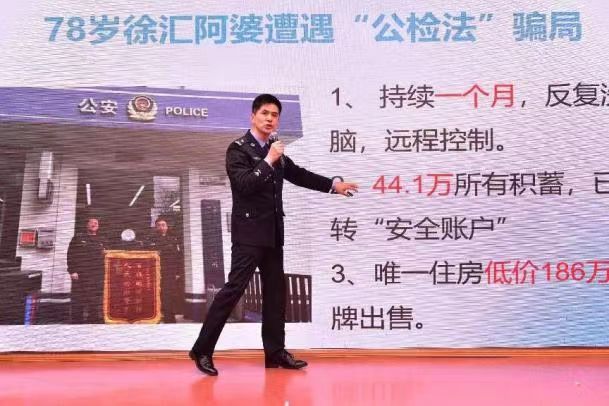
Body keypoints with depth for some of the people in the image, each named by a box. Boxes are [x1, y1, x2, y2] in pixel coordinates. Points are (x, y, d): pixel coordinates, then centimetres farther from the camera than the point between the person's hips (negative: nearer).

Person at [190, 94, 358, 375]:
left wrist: (333, 185, 21)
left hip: (272, 233, 8)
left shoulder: (275, 151, 13)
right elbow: (243, 184, -21)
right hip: (249, 232, -8)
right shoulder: (238, 149, -8)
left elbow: (297, 174, 23)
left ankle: (275, 352, 16)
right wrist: (268, 161, -19)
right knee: (234, 288, -11)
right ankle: (202, 349, -5)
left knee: (275, 292, 9)